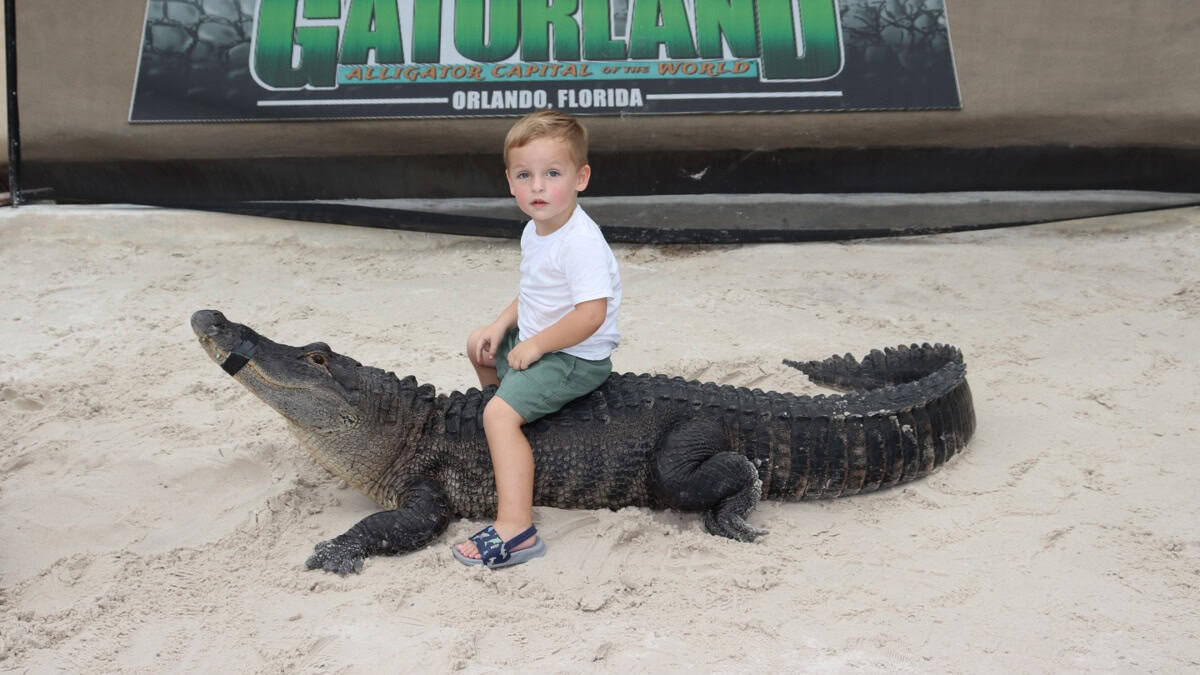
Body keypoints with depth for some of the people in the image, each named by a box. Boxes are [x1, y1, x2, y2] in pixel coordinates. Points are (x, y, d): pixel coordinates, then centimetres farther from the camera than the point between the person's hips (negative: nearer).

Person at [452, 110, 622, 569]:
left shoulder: (581, 242, -26)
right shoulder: (536, 230, 5)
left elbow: (591, 314, -32)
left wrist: (535, 345, -24)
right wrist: (503, 325, 4)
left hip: (577, 358, -11)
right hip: (535, 343, 11)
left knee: (501, 412, -26)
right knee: (480, 345, 30)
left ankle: (514, 530, -31)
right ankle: (498, 439, 49)